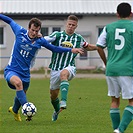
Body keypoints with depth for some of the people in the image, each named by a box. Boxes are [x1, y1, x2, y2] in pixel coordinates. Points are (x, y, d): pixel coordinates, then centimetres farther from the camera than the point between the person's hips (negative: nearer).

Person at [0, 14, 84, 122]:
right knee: (18, 83, -35)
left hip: (25, 73, 4)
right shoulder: (20, 32, -9)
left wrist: (71, 50, 1)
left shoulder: (40, 41, -4)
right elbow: (9, 20, 7)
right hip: (12, 70, -3)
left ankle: (15, 110, 51)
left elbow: (54, 48, 7)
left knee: (21, 95, 19)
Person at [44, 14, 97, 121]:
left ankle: (63, 102, -54)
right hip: (55, 68, 2)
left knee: (63, 74, -39)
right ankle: (57, 110, 45)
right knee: (53, 95, 11)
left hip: (69, 68, -2)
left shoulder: (79, 38, 7)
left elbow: (88, 47, 27)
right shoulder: (57, 35, -2)